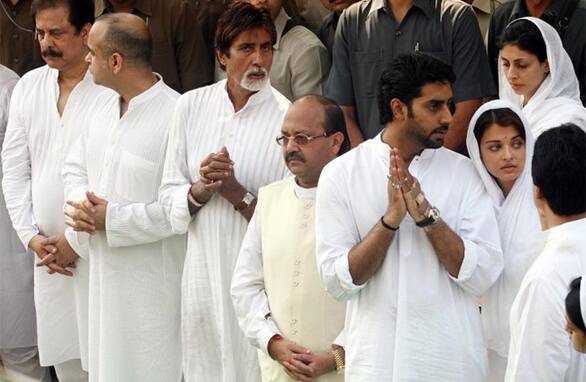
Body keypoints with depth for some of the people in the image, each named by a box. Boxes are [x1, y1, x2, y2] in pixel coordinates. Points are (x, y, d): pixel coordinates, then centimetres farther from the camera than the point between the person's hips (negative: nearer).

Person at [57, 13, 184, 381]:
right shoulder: (104, 105, 10)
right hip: (105, 275, 8)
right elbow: (75, 168, 19)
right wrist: (81, 203, -4)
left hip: (154, 282, -8)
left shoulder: (176, 114, -18)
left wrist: (113, 219, -18)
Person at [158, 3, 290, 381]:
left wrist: (236, 193, -18)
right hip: (204, 274, 4)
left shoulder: (287, 118, -8)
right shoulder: (192, 105, 3)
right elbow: (170, 195, 5)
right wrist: (201, 190, -14)